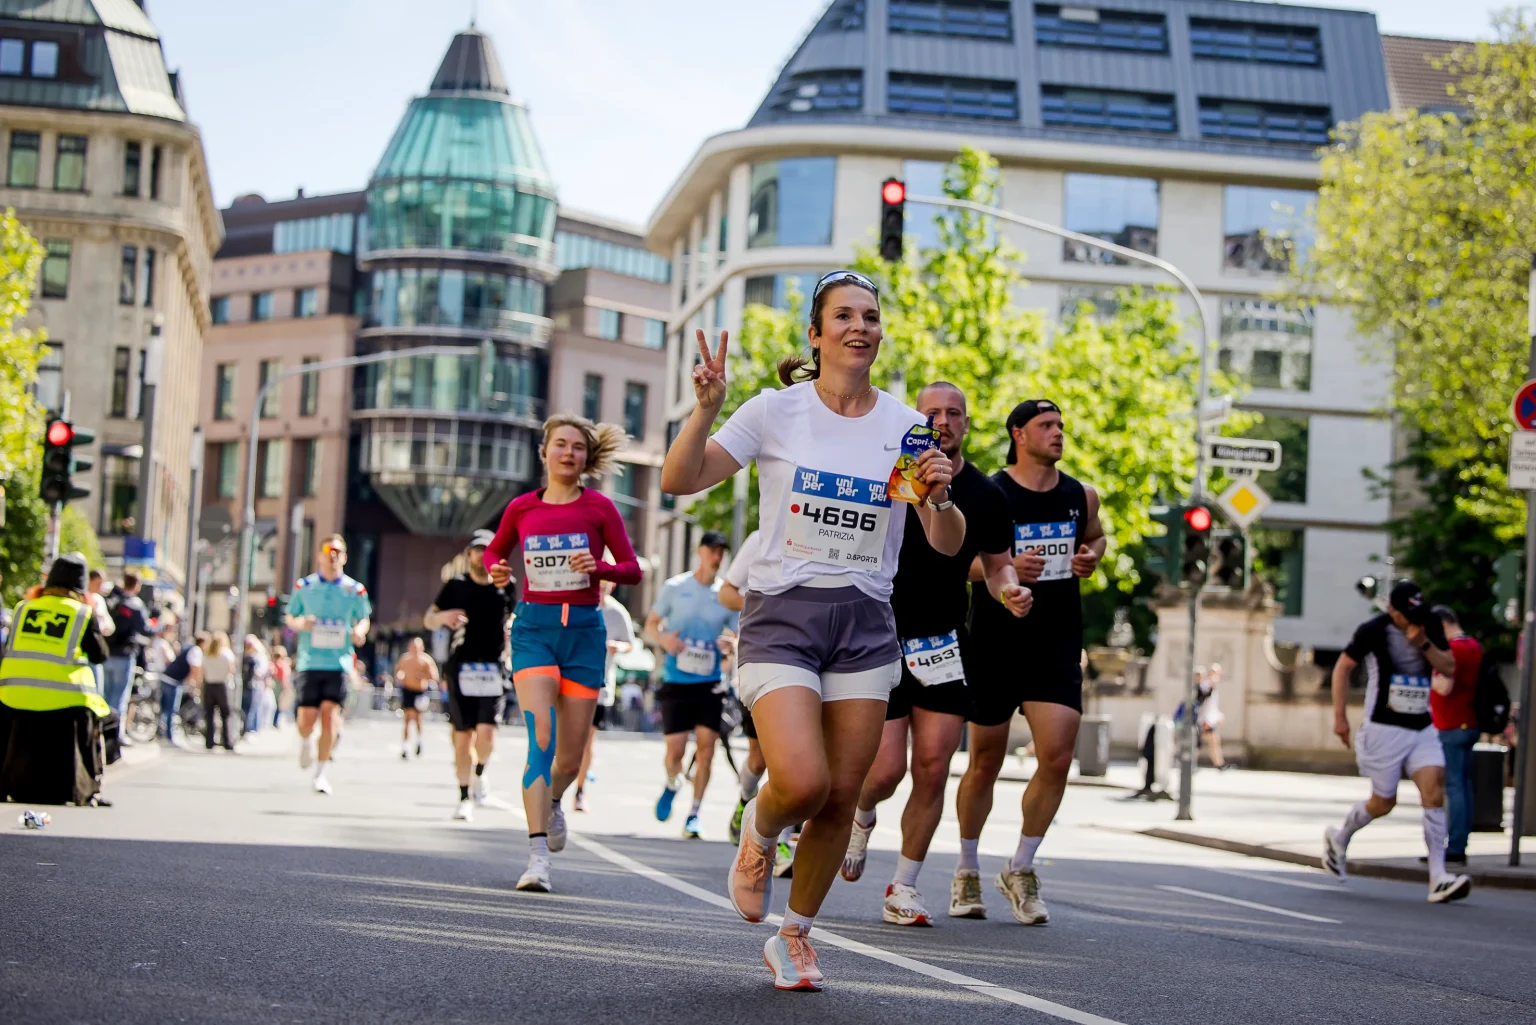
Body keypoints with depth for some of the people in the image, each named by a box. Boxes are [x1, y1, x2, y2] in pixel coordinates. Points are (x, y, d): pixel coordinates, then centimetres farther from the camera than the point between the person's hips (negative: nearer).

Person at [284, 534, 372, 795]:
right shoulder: (303, 586, 5)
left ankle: (321, 772, 0)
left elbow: (363, 619, 15)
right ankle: (305, 741, 35)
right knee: (307, 719, -4)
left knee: (330, 712, -12)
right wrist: (300, 623, -10)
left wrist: (359, 631, -7)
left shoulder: (355, 590, 4)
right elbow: (290, 617, 13)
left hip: (339, 661, 0)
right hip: (310, 661, 0)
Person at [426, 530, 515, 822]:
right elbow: (428, 620, 9)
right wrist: (443, 616, -13)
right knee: (463, 735, 0)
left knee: (486, 733, -12)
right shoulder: (456, 585, 4)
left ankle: (480, 773, 19)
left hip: (494, 668, 0)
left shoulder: (506, 585, 7)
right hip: (461, 666, 0)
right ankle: (464, 797, 11)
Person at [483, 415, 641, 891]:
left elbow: (633, 569, 2)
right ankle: (538, 857, -22)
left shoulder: (599, 507, 1)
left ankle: (553, 801, 41)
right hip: (534, 625, 0)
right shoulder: (521, 508, 5)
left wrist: (597, 567, -18)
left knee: (570, 758, 4)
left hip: (583, 628, 1)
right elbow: (494, 550, 22)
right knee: (541, 736, -19)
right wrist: (495, 569, -1)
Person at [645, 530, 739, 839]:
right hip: (676, 682, -1)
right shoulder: (675, 587, -1)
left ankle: (694, 815, 2)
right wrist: (664, 639, -15)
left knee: (706, 746, -8)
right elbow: (650, 625, 7)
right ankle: (672, 784, 29)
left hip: (710, 683, 1)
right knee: (675, 748, -6)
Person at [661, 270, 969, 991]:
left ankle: (793, 937, 22)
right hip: (782, 615, -3)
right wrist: (706, 409, -23)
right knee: (803, 783, -21)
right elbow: (678, 481, -8)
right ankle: (758, 833, 16)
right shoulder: (777, 411, -3)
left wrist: (940, 499, -16)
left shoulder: (906, 427, 4)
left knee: (842, 795, 1)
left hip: (866, 626, 3)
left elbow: (948, 545, 5)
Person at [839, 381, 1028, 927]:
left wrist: (1010, 590, -6)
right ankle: (861, 818, 29)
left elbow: (997, 563, 15)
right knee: (887, 768, -8)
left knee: (932, 770, -4)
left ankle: (903, 887, 10)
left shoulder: (986, 495, 3)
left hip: (946, 645, 2)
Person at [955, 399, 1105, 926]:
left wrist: (1091, 556, 2)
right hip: (995, 644, -3)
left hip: (1057, 645, 3)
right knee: (985, 763, 6)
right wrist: (1004, 566, -19)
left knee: (1057, 758, -11)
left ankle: (1020, 870, 7)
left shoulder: (1081, 496, 6)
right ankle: (967, 871, 26)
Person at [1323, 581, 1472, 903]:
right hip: (1384, 728, -4)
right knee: (1383, 802, 1)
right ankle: (1338, 838, 32)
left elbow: (1449, 668, 3)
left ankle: (1438, 879, -16)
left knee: (1435, 793, -13)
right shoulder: (1373, 630, -8)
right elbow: (1343, 667, 0)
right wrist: (1339, 716, -4)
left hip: (1422, 728, 4)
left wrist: (1424, 644, -15)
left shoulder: (1431, 627, 5)